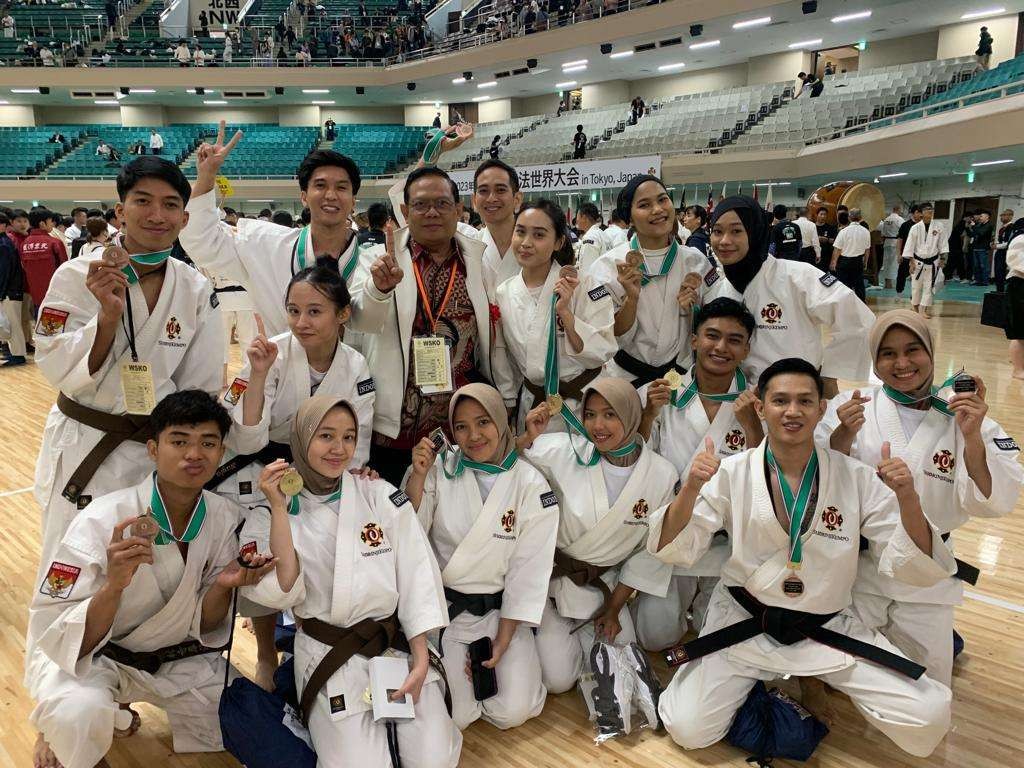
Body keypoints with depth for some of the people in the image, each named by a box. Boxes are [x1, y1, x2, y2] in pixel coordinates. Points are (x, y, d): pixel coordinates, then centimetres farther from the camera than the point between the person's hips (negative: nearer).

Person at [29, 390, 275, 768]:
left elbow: (204, 627, -6)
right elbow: (57, 638, -25)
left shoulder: (224, 517, -14)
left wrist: (224, 586, -27)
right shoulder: (102, 521, -26)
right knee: (79, 713, -35)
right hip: (95, 657, -4)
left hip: (181, 658, 4)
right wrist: (114, 585, -42)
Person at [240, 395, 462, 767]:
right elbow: (283, 591, -15)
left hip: (398, 644, 1)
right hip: (328, 656, -1)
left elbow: (417, 578, -3)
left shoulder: (384, 497, -2)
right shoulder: (275, 512, -2)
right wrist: (278, 508, -19)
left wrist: (420, 660, -8)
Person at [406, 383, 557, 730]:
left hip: (500, 609, 0)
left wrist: (504, 639, -8)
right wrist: (418, 476, -20)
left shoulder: (532, 485, -10)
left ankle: (489, 659, 19)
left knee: (514, 712, -9)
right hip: (444, 607, 0)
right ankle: (462, 662, 20)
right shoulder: (441, 469, -5)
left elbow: (528, 570, -7)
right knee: (452, 717, -10)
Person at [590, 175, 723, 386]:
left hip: (682, 374, 2)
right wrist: (631, 298, -25)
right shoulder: (608, 265, -9)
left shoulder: (696, 261, -2)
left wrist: (692, 310, -13)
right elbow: (616, 340, -10)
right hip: (626, 377, -2)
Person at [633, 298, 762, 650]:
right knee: (657, 635, -7)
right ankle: (679, 595, 24)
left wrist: (752, 424, -22)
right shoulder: (661, 395, -3)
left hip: (727, 541, 1)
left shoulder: (757, 402, -3)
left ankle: (705, 597, 27)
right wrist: (648, 415, -18)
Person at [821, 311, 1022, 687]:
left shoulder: (963, 417, -3)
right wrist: (843, 434, -29)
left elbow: (993, 503, -11)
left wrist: (972, 438, -26)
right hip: (856, 567, -1)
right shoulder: (850, 406, -7)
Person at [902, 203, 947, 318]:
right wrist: (911, 262, -7)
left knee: (929, 286, 4)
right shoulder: (915, 228, -8)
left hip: (932, 262, 2)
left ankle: (924, 310, 12)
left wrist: (942, 258, 3)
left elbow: (942, 244, 5)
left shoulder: (938, 227, -2)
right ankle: (915, 308, 21)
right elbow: (910, 246, -5)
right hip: (918, 261, -1)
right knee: (916, 286, 3)